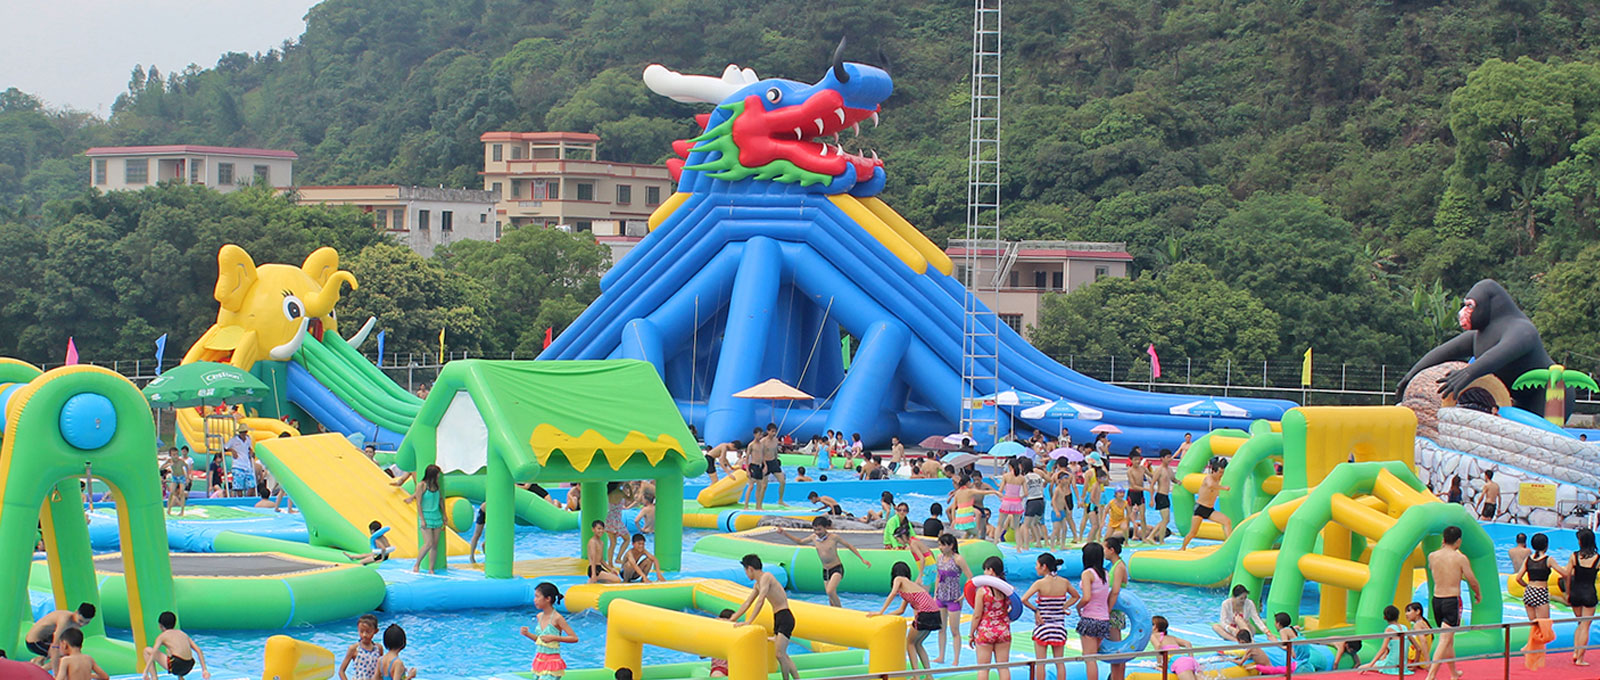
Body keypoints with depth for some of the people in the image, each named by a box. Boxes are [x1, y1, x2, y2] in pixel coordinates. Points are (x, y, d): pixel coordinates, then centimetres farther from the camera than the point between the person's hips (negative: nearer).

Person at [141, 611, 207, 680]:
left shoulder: (162, 636, 7)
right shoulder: (183, 634, 21)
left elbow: (153, 653, -9)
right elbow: (199, 651, 14)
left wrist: (145, 672, -12)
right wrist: (204, 670, 13)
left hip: (174, 666, -6)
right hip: (188, 668, 6)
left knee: (147, 650, 13)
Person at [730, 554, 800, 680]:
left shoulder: (766, 577, -14)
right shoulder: (758, 584, 16)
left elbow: (760, 601, -24)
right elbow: (747, 603, 24)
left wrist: (748, 622, -28)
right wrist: (731, 620, 24)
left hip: (785, 617, -10)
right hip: (777, 618, 10)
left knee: (780, 654, -17)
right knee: (782, 655, 11)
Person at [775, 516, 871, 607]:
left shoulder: (834, 537, -13)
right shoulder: (814, 537, -1)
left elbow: (849, 546, -1)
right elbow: (799, 542, 15)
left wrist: (862, 559, 0)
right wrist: (784, 534, 5)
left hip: (837, 569, -6)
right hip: (825, 571, 6)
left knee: (830, 591, -26)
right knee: (831, 599, 7)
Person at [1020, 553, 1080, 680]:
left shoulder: (1040, 583, -13)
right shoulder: (1064, 583, 0)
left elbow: (1023, 599, -21)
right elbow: (1075, 596, 17)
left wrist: (1035, 610, -7)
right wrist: (1063, 608, 11)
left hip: (1042, 625, -4)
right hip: (1059, 626, 4)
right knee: (1059, 662, 9)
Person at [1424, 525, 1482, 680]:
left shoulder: (1432, 556, 2)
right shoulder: (1460, 558, -10)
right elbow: (1472, 581, -4)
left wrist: (1443, 547, 26)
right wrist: (1477, 594, 16)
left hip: (1436, 599, 5)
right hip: (1453, 601, -5)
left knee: (1448, 638, 21)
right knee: (1445, 640, -7)